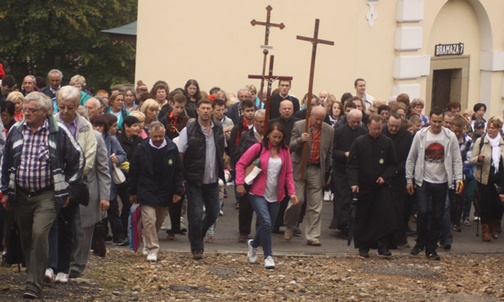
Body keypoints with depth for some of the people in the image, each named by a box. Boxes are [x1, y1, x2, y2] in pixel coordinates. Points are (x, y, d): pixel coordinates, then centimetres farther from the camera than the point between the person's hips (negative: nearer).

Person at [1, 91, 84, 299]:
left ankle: (34, 285, -17)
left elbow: (77, 158, 3)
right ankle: (34, 273, 28)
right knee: (26, 239, 10)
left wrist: (67, 186, 3)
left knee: (39, 235, -18)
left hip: (47, 195, -4)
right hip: (21, 195, 4)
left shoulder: (58, 132, -6)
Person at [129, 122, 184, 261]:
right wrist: (133, 192, 2)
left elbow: (179, 171, 2)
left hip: (165, 192, 2)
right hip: (147, 192, -2)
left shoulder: (172, 148, -4)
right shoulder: (142, 149, -7)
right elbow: (134, 172, 1)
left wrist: (178, 192, -2)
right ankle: (152, 249, -7)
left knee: (159, 221, 14)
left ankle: (149, 241, 36)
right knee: (149, 220, -12)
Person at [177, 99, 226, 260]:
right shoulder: (189, 130, -9)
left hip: (213, 180, 5)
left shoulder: (218, 129, 5)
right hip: (194, 180, -5)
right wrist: (180, 178, -11)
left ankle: (197, 235, 37)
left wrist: (221, 171, 9)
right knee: (196, 215, -4)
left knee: (213, 214, 12)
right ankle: (197, 248, 9)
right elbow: (179, 155, -7)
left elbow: (223, 150, 18)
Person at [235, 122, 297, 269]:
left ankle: (253, 244, 40)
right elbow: (241, 164, -4)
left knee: (268, 225, 9)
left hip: (275, 196, 5)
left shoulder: (284, 151, 6)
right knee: (266, 222, -18)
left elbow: (288, 173, 8)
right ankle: (268, 256, -7)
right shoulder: (258, 148, -6)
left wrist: (292, 192, -2)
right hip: (258, 193, -4)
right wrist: (240, 183, -12)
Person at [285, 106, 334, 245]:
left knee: (315, 206, 0)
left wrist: (327, 173, 10)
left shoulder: (329, 131, 5)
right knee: (298, 200, -6)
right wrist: (300, 140, -26)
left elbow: (329, 154, 11)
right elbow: (291, 147, -5)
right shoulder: (299, 126, -2)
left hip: (316, 171, 2)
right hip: (300, 169, -2)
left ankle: (312, 236, 4)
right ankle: (290, 226, 20)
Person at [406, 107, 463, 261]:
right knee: (423, 212, -11)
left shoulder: (450, 137, -2)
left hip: (441, 183, 1)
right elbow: (411, 159, 4)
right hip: (423, 181, -1)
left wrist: (458, 179, -10)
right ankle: (420, 242, 11)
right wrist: (409, 179, 1)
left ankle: (431, 248, 14)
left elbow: (456, 160, 1)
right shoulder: (420, 135, -2)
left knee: (437, 216, 5)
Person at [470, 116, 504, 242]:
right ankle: (485, 230, 15)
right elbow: (472, 160, -2)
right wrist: (479, 158, -26)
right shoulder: (480, 141, -4)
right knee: (485, 203, 1)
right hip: (484, 178, -2)